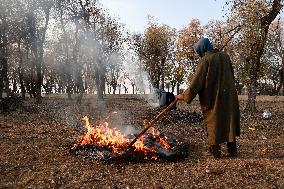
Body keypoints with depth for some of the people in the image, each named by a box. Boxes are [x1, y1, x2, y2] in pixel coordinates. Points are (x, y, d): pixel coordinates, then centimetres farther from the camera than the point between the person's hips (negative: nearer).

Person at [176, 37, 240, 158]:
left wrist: (184, 96, -6)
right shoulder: (225, 56, 6)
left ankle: (215, 151, 17)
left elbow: (196, 82, -15)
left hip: (213, 97, -5)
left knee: (213, 123, 8)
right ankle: (232, 150, 24)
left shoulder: (205, 60, -13)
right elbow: (231, 76, 16)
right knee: (230, 121, 15)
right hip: (229, 96, 6)